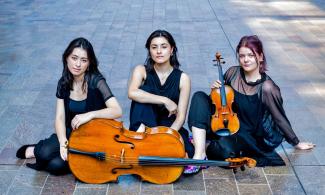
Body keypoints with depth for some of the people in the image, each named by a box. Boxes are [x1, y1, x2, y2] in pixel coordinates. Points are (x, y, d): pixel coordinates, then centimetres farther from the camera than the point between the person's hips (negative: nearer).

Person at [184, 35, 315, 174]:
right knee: (199, 96, -19)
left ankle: (203, 144, -5)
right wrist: (216, 89, -9)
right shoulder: (233, 72, -4)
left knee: (226, 148, -40)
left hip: (247, 135, -5)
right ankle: (199, 153, -26)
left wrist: (296, 143, 0)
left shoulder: (266, 87, -19)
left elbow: (280, 118, -8)